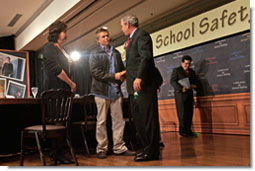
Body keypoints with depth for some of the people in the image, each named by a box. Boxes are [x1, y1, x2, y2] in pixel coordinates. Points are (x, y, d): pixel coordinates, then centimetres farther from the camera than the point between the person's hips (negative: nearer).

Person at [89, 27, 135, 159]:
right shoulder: (95, 54, 2)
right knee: (101, 121, 2)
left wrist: (122, 75, -2)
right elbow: (95, 72, -10)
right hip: (102, 90, -4)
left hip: (116, 90, 4)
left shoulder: (116, 53, 16)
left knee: (118, 120, 4)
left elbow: (122, 68, 22)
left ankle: (119, 147, 13)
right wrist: (114, 76, -15)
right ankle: (101, 149, 11)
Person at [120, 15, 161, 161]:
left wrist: (139, 77, -26)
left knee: (148, 118, -6)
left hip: (144, 85, -10)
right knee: (138, 119, 10)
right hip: (134, 87, 10)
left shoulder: (141, 35, -4)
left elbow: (146, 57, -18)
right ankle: (147, 148, 18)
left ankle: (152, 151, 1)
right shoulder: (132, 39, 25)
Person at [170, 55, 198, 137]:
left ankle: (188, 130, 7)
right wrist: (181, 88, -19)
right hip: (180, 94, -5)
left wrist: (194, 85, -3)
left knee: (189, 113, 1)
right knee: (182, 113, -7)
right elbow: (172, 81, -5)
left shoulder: (192, 72, 21)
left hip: (189, 94, 5)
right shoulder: (176, 70, 6)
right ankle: (183, 131, 0)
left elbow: (195, 81, 22)